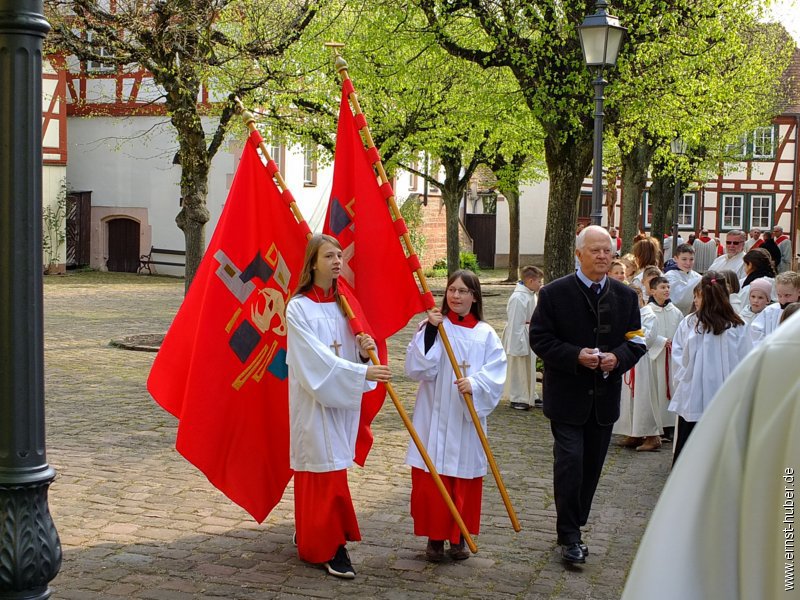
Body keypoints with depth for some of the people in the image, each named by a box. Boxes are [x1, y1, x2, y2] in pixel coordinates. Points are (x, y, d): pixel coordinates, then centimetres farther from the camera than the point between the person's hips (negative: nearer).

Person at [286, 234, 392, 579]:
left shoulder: (343, 303, 7)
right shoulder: (299, 307, -13)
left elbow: (349, 354, 9)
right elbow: (318, 359, -22)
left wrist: (364, 349, -14)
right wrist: (363, 373, -30)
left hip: (343, 400, 6)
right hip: (314, 401, -6)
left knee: (324, 468, 13)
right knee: (326, 470, -4)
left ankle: (308, 535, 28)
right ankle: (331, 547, 3)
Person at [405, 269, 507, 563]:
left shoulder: (486, 334, 3)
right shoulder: (432, 326, -1)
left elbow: (496, 373, -6)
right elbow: (417, 369, -11)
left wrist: (475, 383, -24)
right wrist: (429, 331, -20)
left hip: (468, 419, 1)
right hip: (434, 417, -1)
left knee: (465, 480, 9)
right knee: (431, 480, 1)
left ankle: (459, 536, 24)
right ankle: (434, 536, 16)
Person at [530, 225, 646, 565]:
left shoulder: (625, 296, 6)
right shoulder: (555, 293, -5)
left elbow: (637, 342, 8)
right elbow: (540, 339, -6)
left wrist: (618, 358, -14)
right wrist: (575, 356, -20)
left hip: (604, 397, 4)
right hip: (567, 397, -4)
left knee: (592, 465, 11)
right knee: (570, 463, -9)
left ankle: (573, 527, 27)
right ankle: (570, 536, 0)